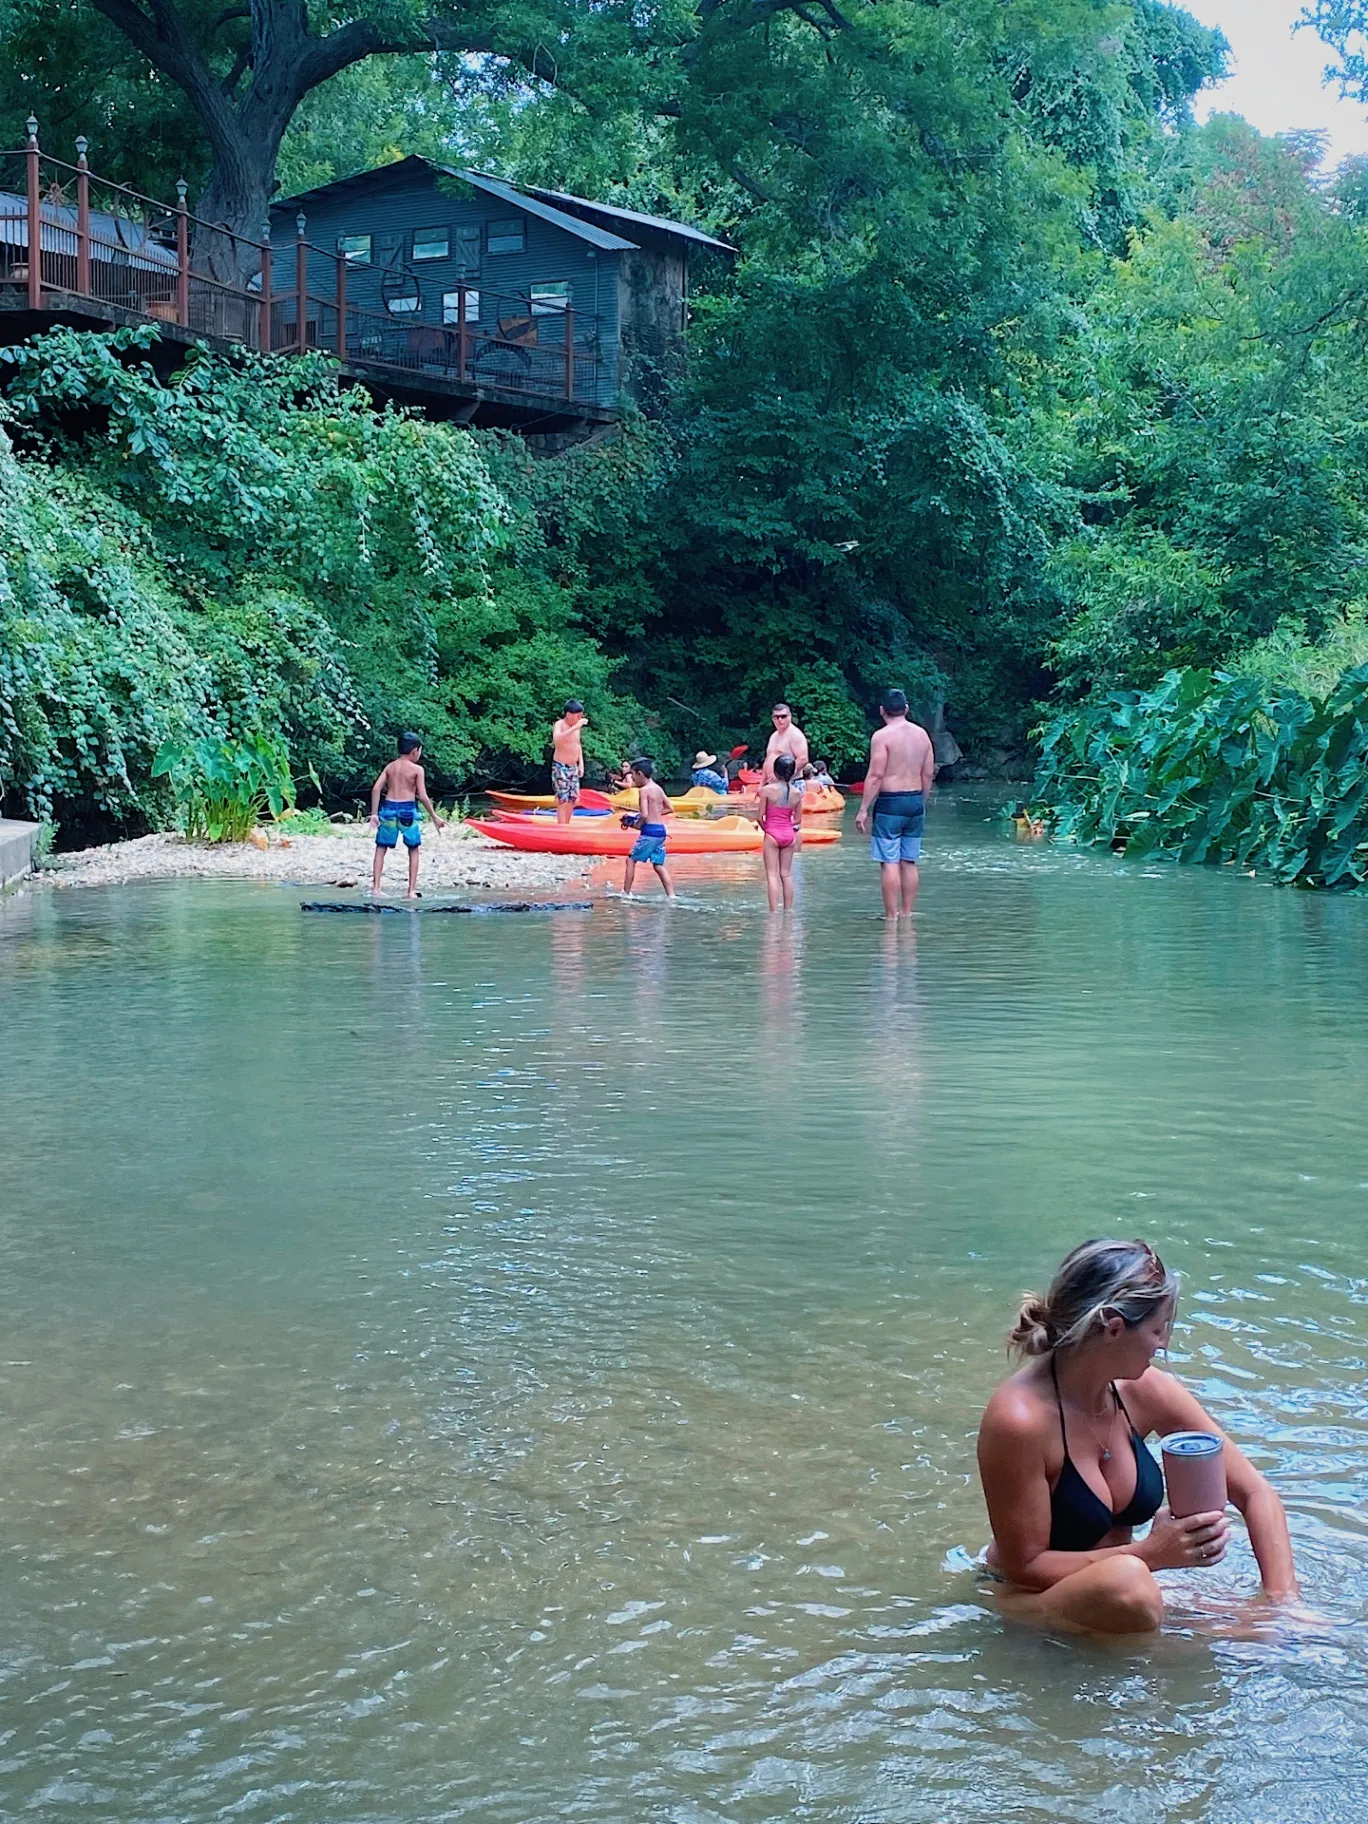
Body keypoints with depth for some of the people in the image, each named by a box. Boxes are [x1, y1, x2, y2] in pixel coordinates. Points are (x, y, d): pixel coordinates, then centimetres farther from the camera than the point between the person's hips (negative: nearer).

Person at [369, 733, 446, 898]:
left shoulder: (390, 767, 8)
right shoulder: (417, 769, -4)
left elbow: (376, 789, 0)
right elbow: (423, 797, -9)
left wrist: (374, 813, 3)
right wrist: (435, 817, -1)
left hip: (389, 808, 3)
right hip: (407, 810, -3)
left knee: (381, 849, 10)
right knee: (413, 850, 12)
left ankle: (375, 888, 3)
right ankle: (412, 890, 7)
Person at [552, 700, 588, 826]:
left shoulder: (576, 726, 6)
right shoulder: (560, 724, -16)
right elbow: (557, 740, -37)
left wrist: (581, 763, 13)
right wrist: (575, 727, -40)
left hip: (573, 767, 7)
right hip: (560, 767, -7)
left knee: (573, 799, 9)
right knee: (563, 799, -9)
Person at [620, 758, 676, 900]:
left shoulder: (643, 790, -11)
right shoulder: (658, 789, 13)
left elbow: (644, 814, -19)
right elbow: (668, 808, 21)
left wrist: (637, 825, -3)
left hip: (650, 830, -8)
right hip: (661, 830, 8)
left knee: (631, 860, 4)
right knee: (659, 865, 11)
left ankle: (625, 893, 6)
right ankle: (671, 896, 3)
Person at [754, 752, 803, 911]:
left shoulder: (767, 790, -11)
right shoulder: (797, 793, -1)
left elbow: (759, 817, -9)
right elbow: (797, 820, 4)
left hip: (772, 834, -4)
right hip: (789, 834, 4)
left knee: (772, 874, -1)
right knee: (786, 874, 12)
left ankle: (774, 910, -7)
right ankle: (788, 910, 14)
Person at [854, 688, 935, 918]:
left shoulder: (882, 736, -10)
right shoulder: (922, 734, 9)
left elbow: (876, 775, -14)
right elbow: (929, 774, 12)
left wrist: (864, 809, -11)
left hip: (890, 802, -6)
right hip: (915, 801, 6)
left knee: (889, 862, -4)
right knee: (909, 862, 11)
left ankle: (891, 915, -4)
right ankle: (906, 913, 15)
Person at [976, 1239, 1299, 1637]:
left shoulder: (1144, 1392, -6)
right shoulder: (1020, 1418, -27)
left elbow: (1256, 1493, 0)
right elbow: (1025, 1566, -22)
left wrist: (1283, 1603, -13)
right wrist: (1152, 1554, -28)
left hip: (1118, 1592, 6)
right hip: (1033, 1605, -6)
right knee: (1125, 1582, -38)